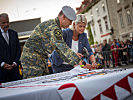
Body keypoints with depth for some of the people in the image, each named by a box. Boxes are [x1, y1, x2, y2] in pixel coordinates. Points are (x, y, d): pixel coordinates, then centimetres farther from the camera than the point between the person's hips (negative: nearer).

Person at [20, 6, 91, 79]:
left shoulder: (56, 27, 14)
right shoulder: (53, 27, -20)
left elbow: (59, 48, 17)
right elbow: (62, 47, -27)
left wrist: (74, 56, 8)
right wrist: (78, 61, -26)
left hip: (40, 60, 11)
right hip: (32, 58, -11)